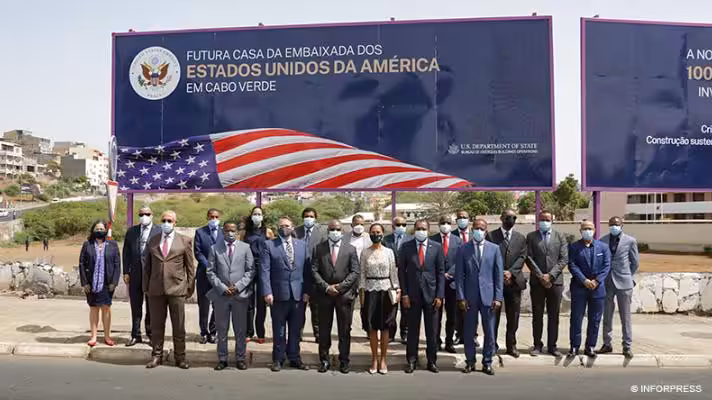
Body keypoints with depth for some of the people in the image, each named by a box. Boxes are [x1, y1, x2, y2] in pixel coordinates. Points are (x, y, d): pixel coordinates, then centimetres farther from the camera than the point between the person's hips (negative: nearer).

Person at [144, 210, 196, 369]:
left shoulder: (185, 241, 2)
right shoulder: (152, 241, 9)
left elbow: (190, 266, 4)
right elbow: (147, 265, 13)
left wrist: (190, 288, 1)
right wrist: (146, 287, 8)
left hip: (177, 289, -2)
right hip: (156, 289, 2)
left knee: (179, 326, 5)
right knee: (156, 325, 9)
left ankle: (180, 357, 15)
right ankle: (157, 356, 21)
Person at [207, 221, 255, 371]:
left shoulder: (245, 247, 5)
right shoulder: (214, 248, 6)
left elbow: (250, 270, 1)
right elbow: (210, 272, 3)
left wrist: (238, 286, -10)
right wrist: (222, 287, -9)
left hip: (240, 294, 0)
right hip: (220, 295, 1)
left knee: (241, 330, 6)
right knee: (222, 329, 7)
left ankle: (240, 359, 16)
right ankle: (222, 359, 17)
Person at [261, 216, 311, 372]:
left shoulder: (302, 245, 9)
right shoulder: (269, 245, 1)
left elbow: (307, 270, 7)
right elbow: (265, 270, -4)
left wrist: (307, 291, 0)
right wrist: (267, 292, -12)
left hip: (298, 294, 2)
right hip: (279, 294, -2)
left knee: (295, 329, 9)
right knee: (279, 330, 7)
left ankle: (294, 358, 22)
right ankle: (278, 359, 20)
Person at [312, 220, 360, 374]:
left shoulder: (350, 249, 4)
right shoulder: (319, 248, 4)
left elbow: (355, 272, 0)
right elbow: (314, 270, 0)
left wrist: (340, 286, -10)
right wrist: (326, 287, -11)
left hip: (345, 294, 0)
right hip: (324, 294, 0)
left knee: (345, 331, 5)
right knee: (324, 330, 7)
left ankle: (344, 361, 16)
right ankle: (324, 360, 18)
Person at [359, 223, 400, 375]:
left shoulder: (389, 252, 3)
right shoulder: (365, 252, 4)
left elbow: (393, 272, 4)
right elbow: (362, 274, 4)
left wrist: (397, 289, -2)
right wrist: (361, 292, -1)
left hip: (385, 291, 0)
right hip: (370, 291, 0)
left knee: (385, 327, 4)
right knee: (371, 327, 3)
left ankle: (383, 360, 14)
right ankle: (374, 359, 15)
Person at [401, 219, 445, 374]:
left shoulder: (437, 247, 1)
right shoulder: (406, 247, 0)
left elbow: (441, 273, 2)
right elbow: (402, 272, 2)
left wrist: (439, 296, -4)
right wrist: (404, 294, -5)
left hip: (431, 294, 0)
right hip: (413, 294, 0)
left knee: (432, 331, 7)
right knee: (412, 330, 7)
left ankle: (432, 361, 20)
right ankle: (411, 361, 18)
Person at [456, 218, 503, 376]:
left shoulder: (494, 248, 4)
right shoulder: (463, 249, 2)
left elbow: (499, 274, 3)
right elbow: (459, 275, 1)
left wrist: (498, 297, -3)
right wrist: (461, 297, -5)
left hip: (488, 296, 1)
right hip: (470, 297, 0)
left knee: (489, 332, 6)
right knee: (469, 332, 7)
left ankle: (487, 363, 19)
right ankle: (470, 362, 20)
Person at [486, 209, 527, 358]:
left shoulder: (521, 238, 12)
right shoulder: (491, 236, 4)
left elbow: (522, 257, 1)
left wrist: (510, 272, -13)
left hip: (514, 281, 2)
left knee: (513, 317, 5)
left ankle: (511, 345, 15)